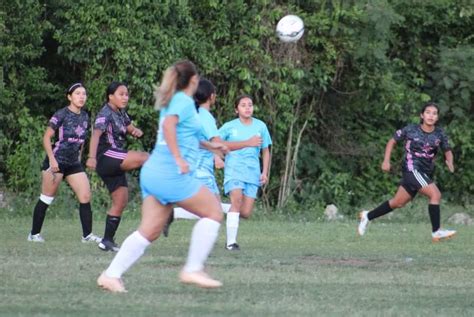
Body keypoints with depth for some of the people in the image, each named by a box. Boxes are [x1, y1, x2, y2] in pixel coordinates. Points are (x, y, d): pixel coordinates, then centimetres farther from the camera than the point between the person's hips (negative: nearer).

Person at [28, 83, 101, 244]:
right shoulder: (61, 115, -10)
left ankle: (87, 235, 1)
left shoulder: (85, 116, 9)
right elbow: (46, 137, -10)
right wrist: (52, 159, -17)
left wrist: (79, 157, 17)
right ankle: (34, 234, 9)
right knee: (47, 199, 0)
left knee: (86, 197, -4)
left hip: (74, 164, 6)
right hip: (56, 162, -6)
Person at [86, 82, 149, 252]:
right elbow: (96, 134, -23)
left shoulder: (121, 114, 16)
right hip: (106, 157, -9)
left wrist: (136, 131, -3)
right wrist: (92, 157, -39)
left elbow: (131, 129, 23)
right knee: (143, 157, -25)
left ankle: (108, 241, 8)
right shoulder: (105, 114, -10)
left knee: (121, 201, 4)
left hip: (115, 165, 9)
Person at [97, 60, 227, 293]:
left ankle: (111, 274, -2)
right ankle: (193, 269, -4)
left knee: (150, 230, 5)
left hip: (153, 171, 9)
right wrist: (178, 158, -27)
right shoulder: (185, 101, -6)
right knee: (213, 211, 0)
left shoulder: (171, 101, 22)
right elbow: (169, 125, -25)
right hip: (171, 174, -9)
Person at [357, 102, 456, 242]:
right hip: (412, 168, -5)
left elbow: (447, 151, 13)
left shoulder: (439, 134, 2)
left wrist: (449, 162, -10)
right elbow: (392, 141, 5)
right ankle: (436, 232, -14)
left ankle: (367, 216, 28)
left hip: (425, 173, 5)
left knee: (398, 203, 11)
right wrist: (386, 161, -3)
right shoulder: (411, 130, -6)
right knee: (435, 194, -20)